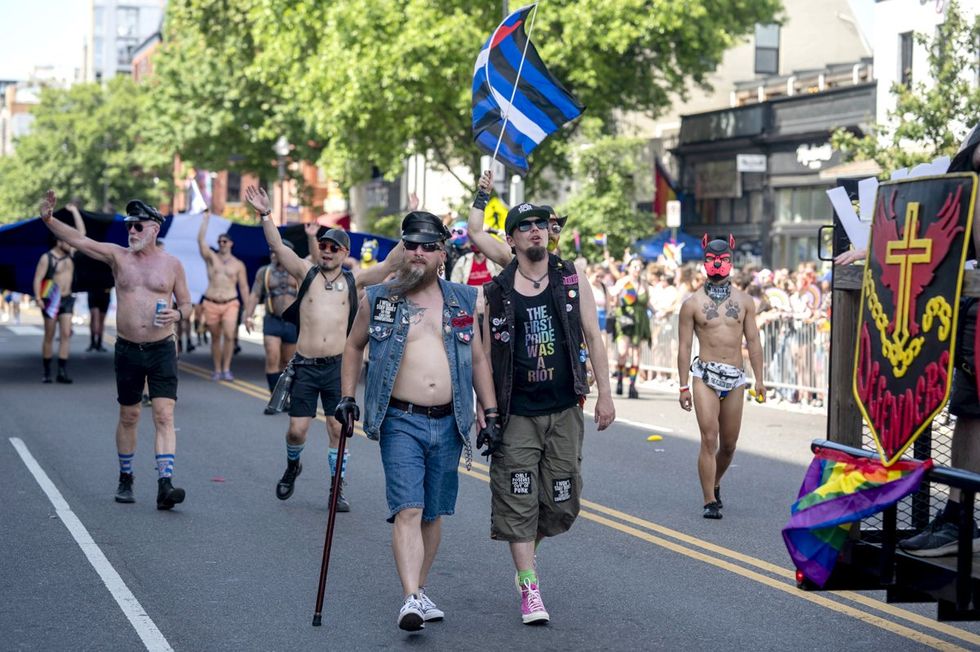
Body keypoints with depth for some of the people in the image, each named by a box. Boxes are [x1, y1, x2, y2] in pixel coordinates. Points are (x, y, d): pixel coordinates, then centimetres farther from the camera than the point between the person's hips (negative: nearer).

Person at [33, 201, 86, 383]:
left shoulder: (70, 253, 6)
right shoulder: (47, 258, -9)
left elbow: (81, 232, 8)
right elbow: (38, 278, -14)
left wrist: (74, 211, 7)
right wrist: (38, 297, -28)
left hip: (67, 300, 4)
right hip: (51, 300, -4)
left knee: (66, 334, -5)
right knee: (49, 336, 3)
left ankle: (62, 372, -8)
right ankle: (46, 372, 10)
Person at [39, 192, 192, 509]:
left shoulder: (171, 264, 0)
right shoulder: (118, 256, 1)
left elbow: (186, 302, 9)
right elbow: (78, 240, -7)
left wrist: (177, 313, -14)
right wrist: (49, 220, -21)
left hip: (162, 350, -1)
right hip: (128, 350, 2)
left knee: (164, 415, -12)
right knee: (128, 416, 12)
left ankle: (165, 485, -18)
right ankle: (125, 479, 28)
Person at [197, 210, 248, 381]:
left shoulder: (238, 264, 6)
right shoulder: (211, 257, 6)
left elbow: (244, 286, 8)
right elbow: (200, 240, -7)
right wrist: (206, 220, -7)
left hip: (230, 304, -1)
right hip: (211, 304, 1)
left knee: (229, 335, -17)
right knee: (215, 338, 7)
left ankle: (226, 369, -9)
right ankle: (217, 370, 15)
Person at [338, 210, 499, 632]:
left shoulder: (462, 301, 9)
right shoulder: (377, 300, 4)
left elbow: (478, 360, 15)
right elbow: (354, 346, 17)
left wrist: (490, 414, 10)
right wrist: (347, 396, 8)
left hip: (448, 423, 3)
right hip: (401, 421, -3)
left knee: (433, 513, 9)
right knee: (407, 509, -14)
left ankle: (420, 588, 23)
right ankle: (411, 600, -21)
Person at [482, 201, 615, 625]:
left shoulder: (572, 280, 5)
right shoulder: (496, 292, 0)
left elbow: (593, 338, 6)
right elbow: (485, 355, 4)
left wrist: (604, 394, 0)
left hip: (564, 411, 2)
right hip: (516, 413, -2)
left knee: (562, 502, 6)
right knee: (518, 502, -6)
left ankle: (525, 559, 31)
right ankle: (529, 589, -1)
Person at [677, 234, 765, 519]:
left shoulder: (744, 300, 10)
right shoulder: (693, 303, 1)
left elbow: (753, 340, 11)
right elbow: (684, 346, 2)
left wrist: (759, 378, 4)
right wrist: (683, 386, -3)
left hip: (735, 378, 3)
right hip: (705, 375, -3)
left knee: (729, 443, 9)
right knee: (709, 439, -14)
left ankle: (714, 484, 36)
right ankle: (710, 502, -11)